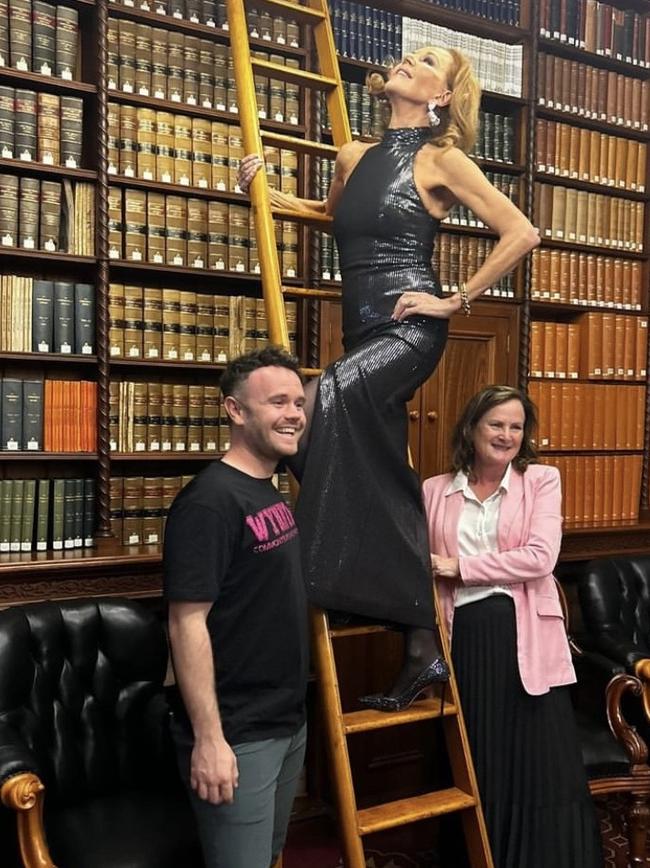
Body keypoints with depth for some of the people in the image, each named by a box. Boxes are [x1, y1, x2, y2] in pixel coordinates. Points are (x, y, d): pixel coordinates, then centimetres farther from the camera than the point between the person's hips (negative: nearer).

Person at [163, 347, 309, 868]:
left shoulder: (270, 493, 8)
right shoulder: (210, 501, -20)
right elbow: (187, 625, -23)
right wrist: (209, 739, -24)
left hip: (289, 724, 9)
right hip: (237, 737, -9)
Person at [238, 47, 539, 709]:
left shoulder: (440, 159, -1)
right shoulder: (354, 156, 16)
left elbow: (521, 234, -5)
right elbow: (334, 214, 37)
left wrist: (456, 301, -7)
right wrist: (265, 193, 23)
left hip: (409, 330, -6)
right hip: (364, 334, 7)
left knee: (321, 404, -29)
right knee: (388, 498, 4)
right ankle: (421, 651, 13)